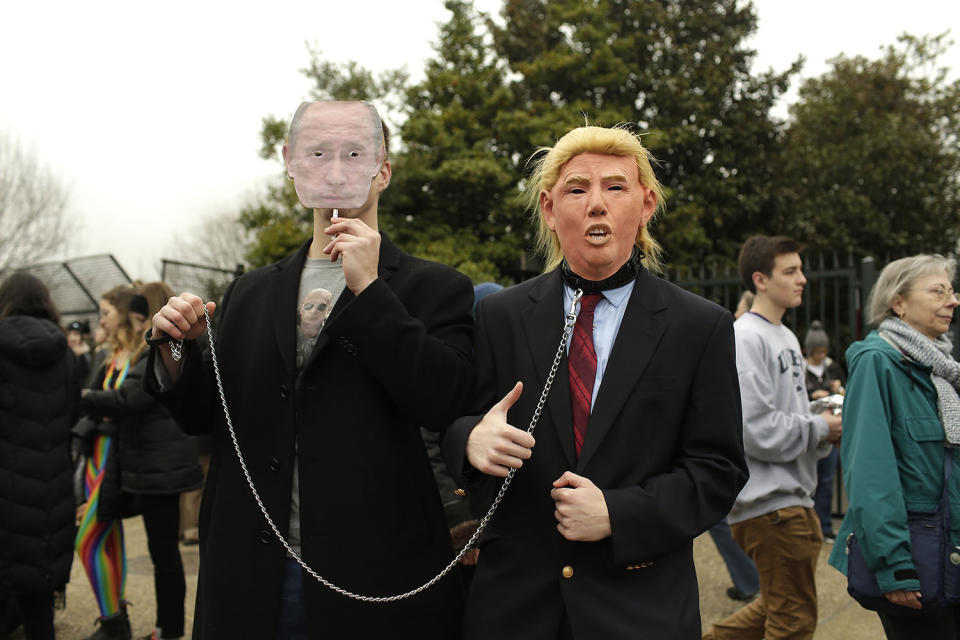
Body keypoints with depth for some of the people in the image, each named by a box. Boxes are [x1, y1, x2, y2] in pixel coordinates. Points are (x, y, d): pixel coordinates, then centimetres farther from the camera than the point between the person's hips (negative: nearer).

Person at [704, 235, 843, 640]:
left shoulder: (786, 337, 15)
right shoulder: (746, 338, -16)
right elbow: (754, 429, -23)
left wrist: (827, 429, 3)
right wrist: (821, 429, -12)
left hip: (793, 498, 10)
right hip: (768, 501, -9)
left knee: (779, 607, 19)